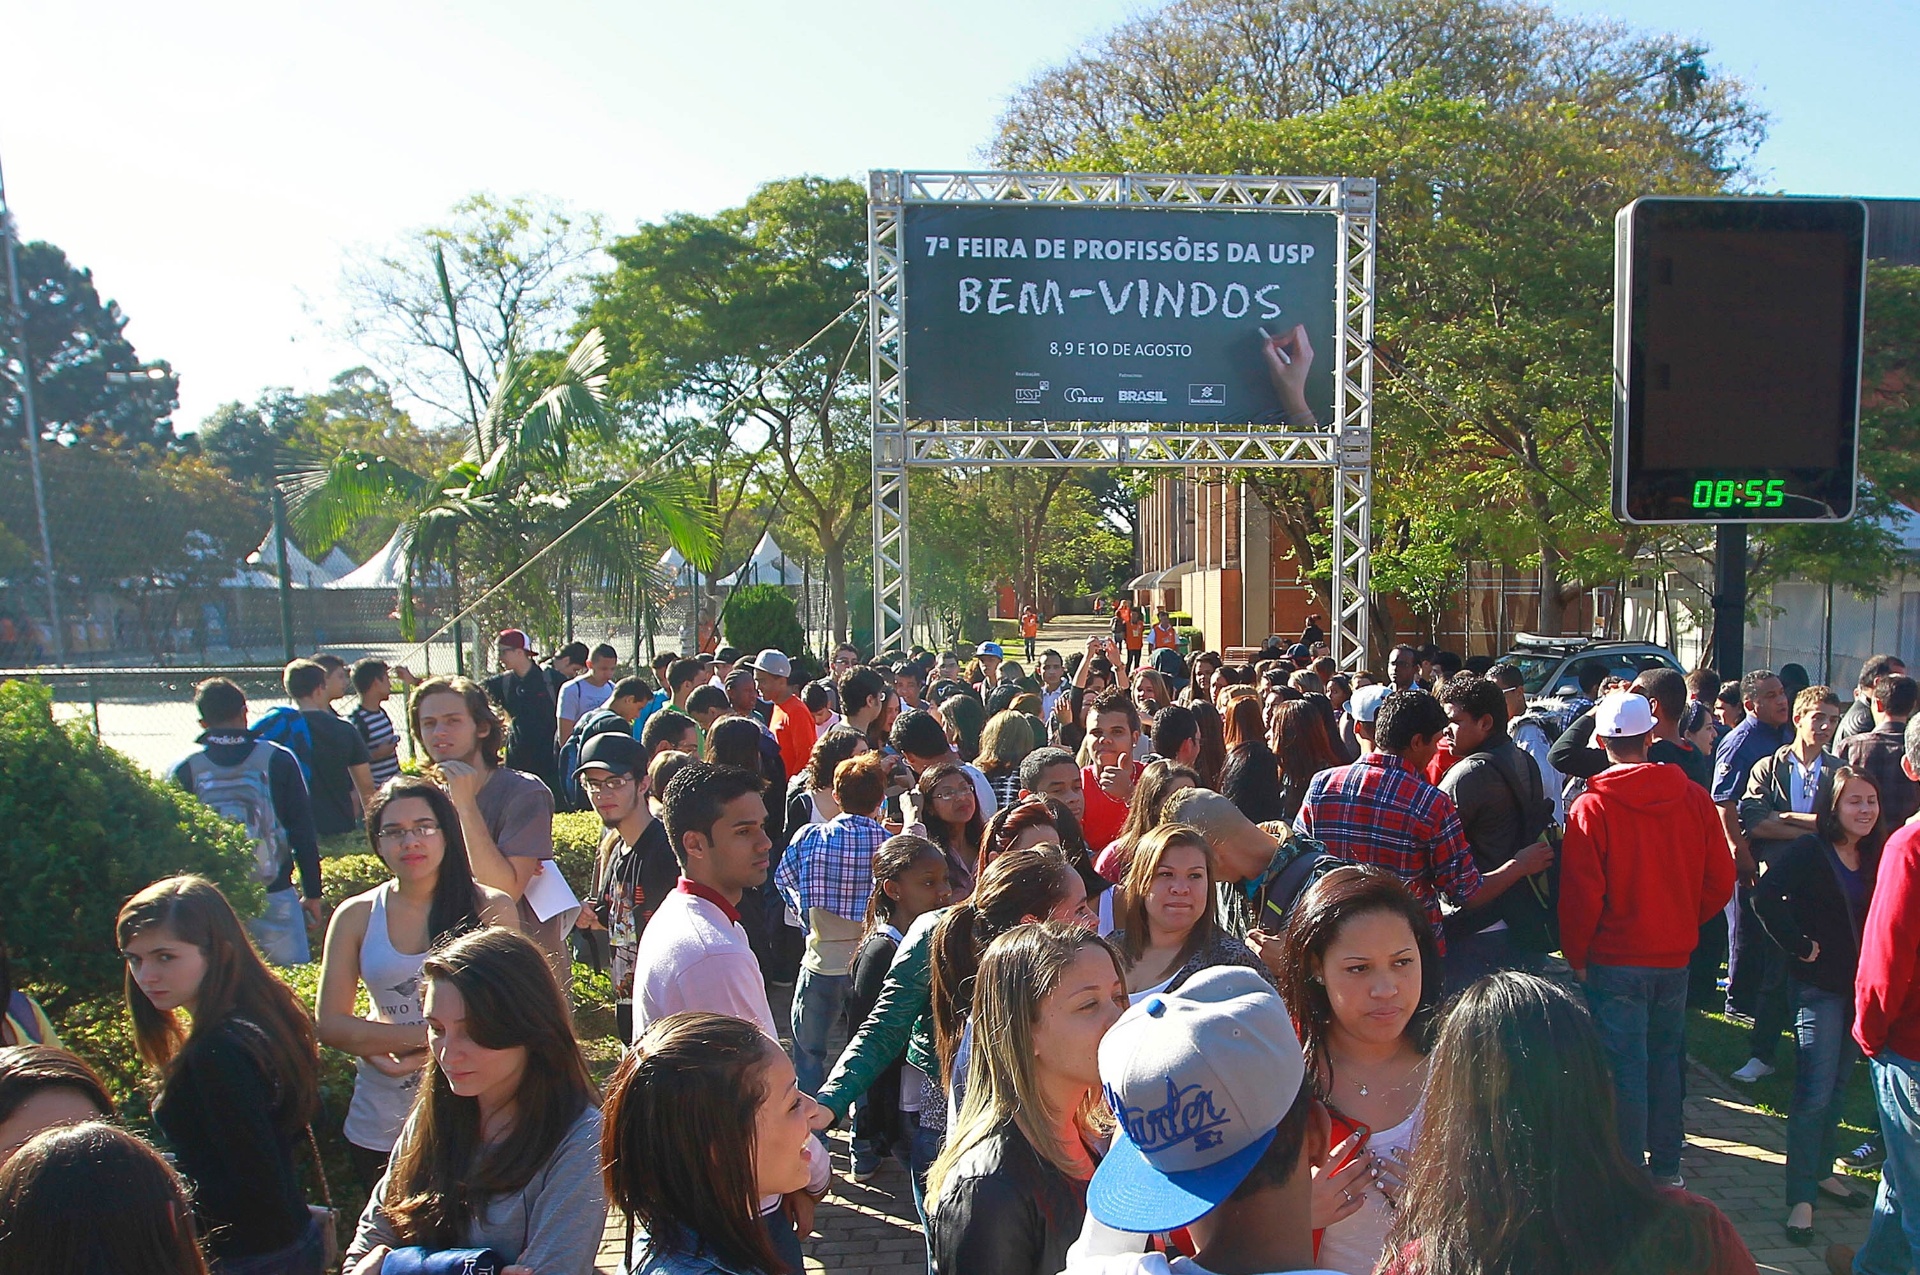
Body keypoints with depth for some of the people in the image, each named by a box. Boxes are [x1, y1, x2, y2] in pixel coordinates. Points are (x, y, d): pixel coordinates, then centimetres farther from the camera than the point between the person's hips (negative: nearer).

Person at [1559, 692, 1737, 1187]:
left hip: (1615, 960, -4)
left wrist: (1576, 955, 0)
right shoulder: (1694, 798, -3)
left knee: (1625, 1067, 3)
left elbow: (1580, 894, -13)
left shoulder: (1591, 806, -15)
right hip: (1675, 955, 4)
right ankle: (1666, 1168, 27)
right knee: (1666, 1060, 16)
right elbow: (1721, 880, 4)